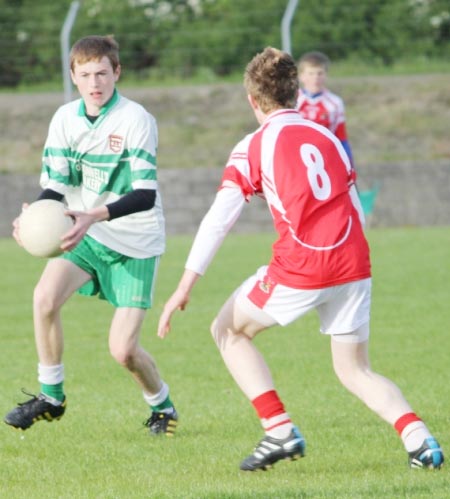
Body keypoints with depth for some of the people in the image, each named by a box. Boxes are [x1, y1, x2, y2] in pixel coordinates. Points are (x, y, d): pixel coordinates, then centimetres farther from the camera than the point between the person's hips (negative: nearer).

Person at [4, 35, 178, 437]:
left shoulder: (136, 120, -18)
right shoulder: (65, 119, -2)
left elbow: (145, 195, -26)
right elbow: (54, 185, -4)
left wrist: (95, 216, -42)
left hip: (135, 242, -4)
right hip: (86, 235, 4)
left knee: (123, 350, -9)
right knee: (45, 296, -25)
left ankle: (162, 406, 23)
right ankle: (51, 396, -5)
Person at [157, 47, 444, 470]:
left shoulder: (253, 148, 3)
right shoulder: (328, 138, 17)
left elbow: (218, 218, -5)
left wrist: (185, 286, -7)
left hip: (301, 268, -5)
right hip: (354, 263, 5)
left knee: (228, 331, 18)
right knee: (355, 371, 17)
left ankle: (279, 431, 4)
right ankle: (416, 436, -9)